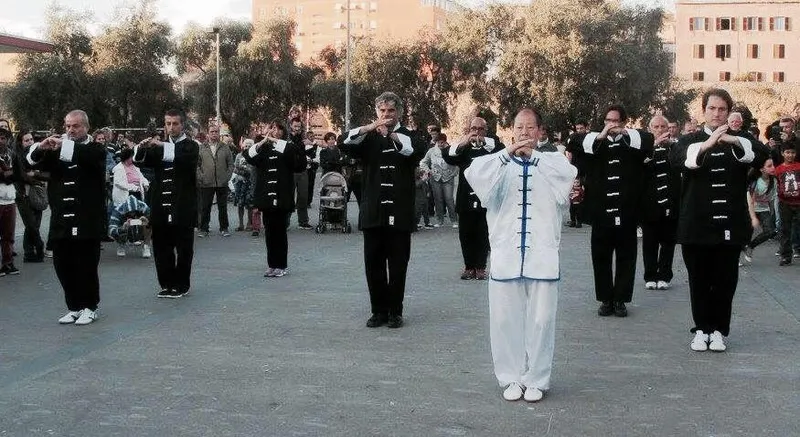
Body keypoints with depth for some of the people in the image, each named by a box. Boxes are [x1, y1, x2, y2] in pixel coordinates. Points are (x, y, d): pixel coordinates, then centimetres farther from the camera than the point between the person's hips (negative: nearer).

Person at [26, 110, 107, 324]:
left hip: (87, 222, -4)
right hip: (61, 221, 4)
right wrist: (40, 148, -21)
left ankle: (89, 308, 13)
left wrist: (65, 145, -31)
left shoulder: (96, 149, 2)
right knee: (63, 266, 6)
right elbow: (35, 162, 1)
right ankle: (74, 307, 19)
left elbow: (91, 156, -22)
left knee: (86, 267, -1)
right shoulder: (57, 150, 15)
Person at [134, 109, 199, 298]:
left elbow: (185, 158, -20)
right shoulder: (158, 147, 15)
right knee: (162, 247, 6)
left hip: (182, 208, -4)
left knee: (183, 248, 1)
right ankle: (167, 284, 16)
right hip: (161, 207, 4)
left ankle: (181, 285, 11)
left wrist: (163, 146, -32)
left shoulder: (191, 146, 1)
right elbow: (141, 160, 1)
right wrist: (142, 148, -21)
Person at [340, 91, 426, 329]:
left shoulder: (408, 136, 5)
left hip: (400, 212, -2)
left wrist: (393, 136, -32)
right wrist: (368, 128, -25)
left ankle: (395, 311, 13)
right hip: (373, 211, 2)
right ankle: (379, 310, 16)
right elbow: (345, 144, -9)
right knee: (373, 263, 5)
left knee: (398, 264, 3)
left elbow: (418, 149, -17)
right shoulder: (368, 137, 10)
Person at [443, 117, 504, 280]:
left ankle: (481, 267, 11)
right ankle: (469, 267, 15)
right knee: (465, 234, 5)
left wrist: (484, 141, -33)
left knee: (483, 235, 2)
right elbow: (447, 156, -10)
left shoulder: (491, 143, 5)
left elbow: (502, 149, -16)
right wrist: (462, 144, -29)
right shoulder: (463, 147, 8)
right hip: (466, 198, 2)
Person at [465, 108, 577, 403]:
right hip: (506, 254, 1)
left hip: (542, 255, -1)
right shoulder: (501, 163, 6)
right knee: (506, 319, 6)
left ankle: (536, 380, 17)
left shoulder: (553, 161, 7)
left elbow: (569, 174, -15)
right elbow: (474, 174, -14)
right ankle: (512, 378, 20)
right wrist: (509, 152, -27)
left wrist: (533, 154, -22)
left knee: (541, 320, 4)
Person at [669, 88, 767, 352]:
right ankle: (702, 329, 17)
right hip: (696, 226, -1)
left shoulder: (740, 141, 8)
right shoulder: (691, 141, 4)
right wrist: (706, 145, -36)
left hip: (730, 226, 1)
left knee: (725, 281, 5)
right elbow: (675, 158, -19)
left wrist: (733, 141, -31)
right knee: (699, 281, 6)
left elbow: (761, 154, -14)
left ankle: (719, 331, 16)